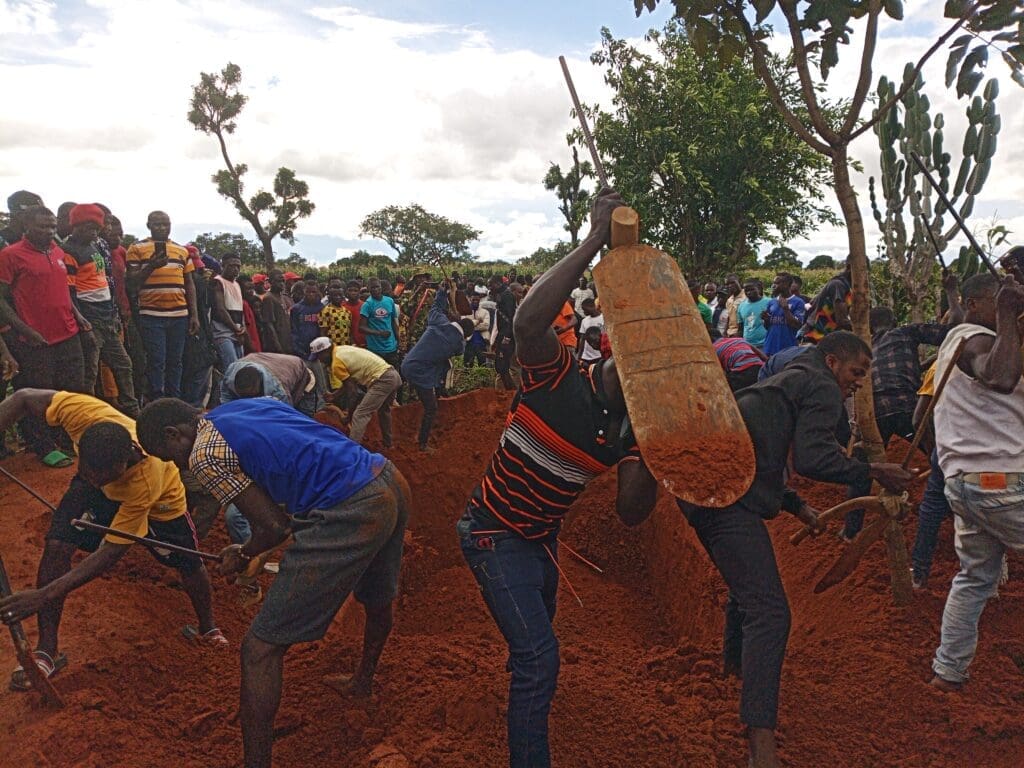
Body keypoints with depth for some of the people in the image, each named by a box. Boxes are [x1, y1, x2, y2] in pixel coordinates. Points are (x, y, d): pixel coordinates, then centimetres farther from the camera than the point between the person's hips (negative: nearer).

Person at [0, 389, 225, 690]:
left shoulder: (147, 481, -47)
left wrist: (45, 596, -42)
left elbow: (110, 553, -39)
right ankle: (47, 650, -3)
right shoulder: (84, 413, -43)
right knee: (56, 545, -18)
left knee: (189, 564, 7)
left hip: (159, 500, -2)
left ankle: (207, 629, 38)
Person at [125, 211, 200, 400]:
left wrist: (194, 314, 9)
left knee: (175, 361, 7)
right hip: (151, 316, -3)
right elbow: (132, 282, -2)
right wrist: (151, 266, -19)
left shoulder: (182, 250, 15)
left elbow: (189, 284, 16)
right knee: (156, 362, -4)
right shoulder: (137, 248, 4)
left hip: (179, 315, 4)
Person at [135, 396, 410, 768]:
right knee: (377, 601, 36)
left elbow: (275, 526, -5)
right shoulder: (253, 403, 21)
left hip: (349, 514, -10)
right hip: (392, 484, 10)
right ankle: (363, 682, 64)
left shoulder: (204, 455, -3)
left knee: (260, 650, 2)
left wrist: (243, 554, 18)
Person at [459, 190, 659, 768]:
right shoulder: (558, 376, -24)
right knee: (540, 654, -14)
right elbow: (530, 320, -46)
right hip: (495, 531, -7)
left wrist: (647, 455, -28)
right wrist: (597, 240, -46)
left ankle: (528, 713, 56)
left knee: (534, 646, 28)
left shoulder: (629, 425, -6)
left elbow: (632, 513, -10)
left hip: (542, 536, 8)